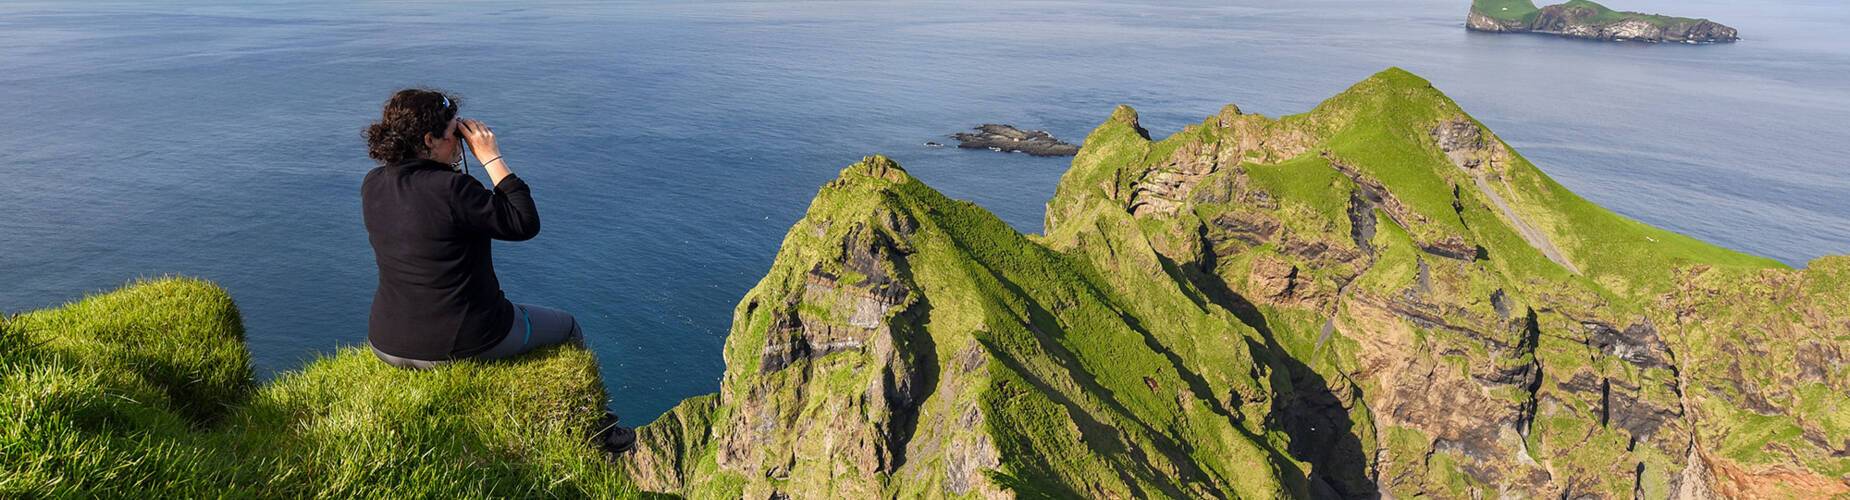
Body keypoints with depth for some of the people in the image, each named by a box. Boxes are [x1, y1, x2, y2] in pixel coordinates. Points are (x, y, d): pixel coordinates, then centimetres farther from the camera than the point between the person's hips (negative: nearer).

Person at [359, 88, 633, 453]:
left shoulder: (372, 185, -2)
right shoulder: (450, 187, -25)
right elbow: (525, 223, -17)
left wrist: (451, 167, 6)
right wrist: (492, 158, -13)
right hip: (463, 346, -7)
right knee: (568, 329, 18)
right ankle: (597, 429, 36)